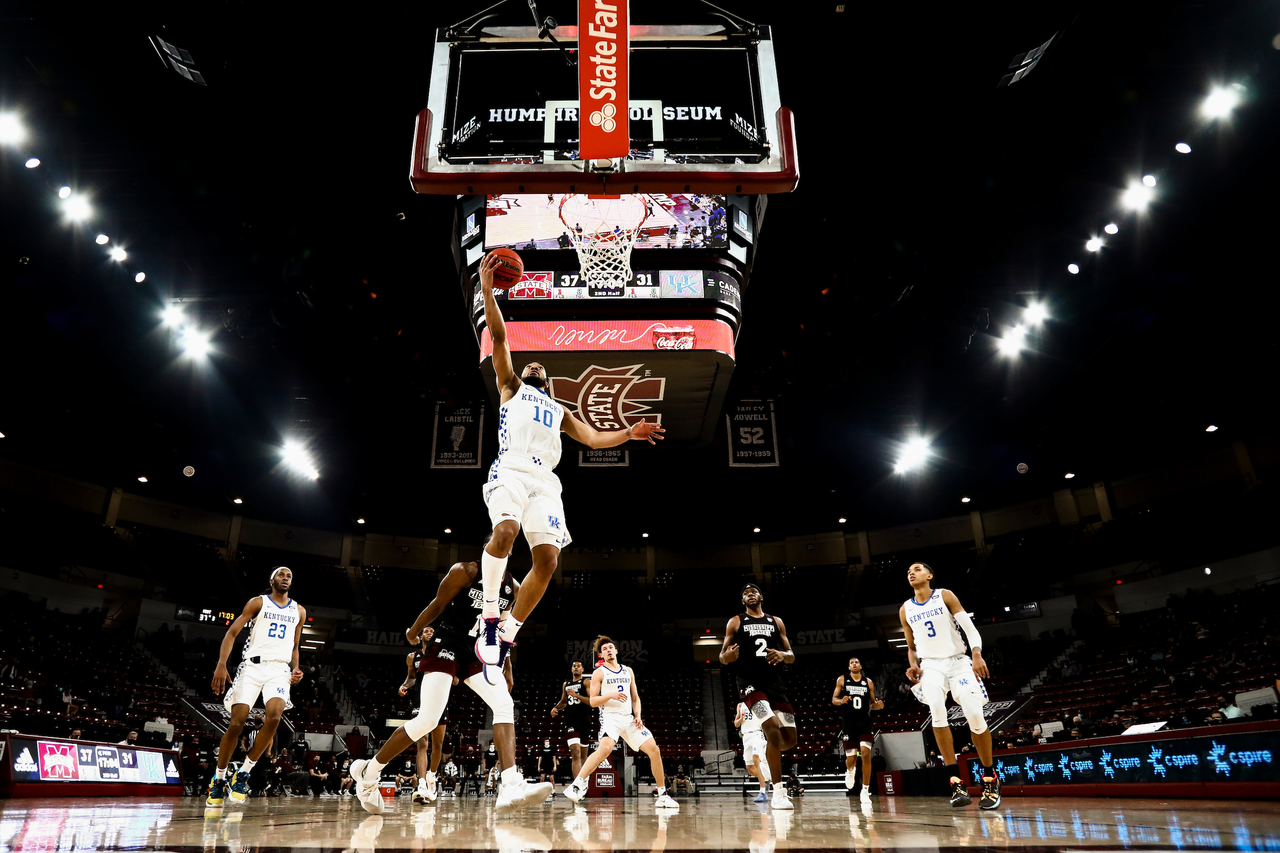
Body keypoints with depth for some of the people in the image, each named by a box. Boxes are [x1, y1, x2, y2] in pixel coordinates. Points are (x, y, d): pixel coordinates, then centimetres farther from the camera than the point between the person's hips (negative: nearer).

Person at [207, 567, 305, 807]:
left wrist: (295, 669, 5)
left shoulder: (299, 611, 16)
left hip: (280, 669, 2)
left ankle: (243, 773, -5)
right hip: (252, 665, -2)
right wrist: (221, 664, -13)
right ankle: (218, 779, 14)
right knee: (236, 723, -8)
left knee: (274, 717, -21)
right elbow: (231, 633, 0)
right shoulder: (258, 602, 5)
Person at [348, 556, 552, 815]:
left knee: (505, 706, -17)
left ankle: (512, 787, -23)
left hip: (479, 653, 5)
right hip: (447, 647, -5)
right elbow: (437, 604, -2)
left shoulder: (513, 587, 6)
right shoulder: (465, 572, -11)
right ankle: (368, 771, 11)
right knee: (427, 720, -11)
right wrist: (414, 631, 9)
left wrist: (507, 668, 16)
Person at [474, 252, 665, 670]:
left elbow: (593, 438, 29)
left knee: (547, 559, -13)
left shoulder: (559, 410, 37)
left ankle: (505, 634, -2)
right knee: (505, 529, -33)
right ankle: (490, 617, -19)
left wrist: (629, 433, 15)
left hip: (545, 479, 4)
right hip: (511, 467, -4)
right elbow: (498, 337, 16)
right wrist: (487, 289, 7)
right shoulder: (511, 386, 26)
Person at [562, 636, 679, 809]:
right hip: (610, 717, -5)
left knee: (654, 750, -3)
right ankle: (577, 784, -25)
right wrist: (611, 695, -19)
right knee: (605, 748, -33)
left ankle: (662, 796, 9)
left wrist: (638, 715, 3)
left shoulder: (628, 671, 17)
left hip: (629, 719, 5)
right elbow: (593, 701, -3)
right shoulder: (599, 673, 3)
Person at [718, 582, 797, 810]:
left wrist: (782, 655, -11)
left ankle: (765, 755, 37)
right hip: (750, 682, -4)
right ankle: (778, 793, -14)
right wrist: (727, 656, -20)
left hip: (774, 682, 4)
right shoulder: (735, 622, 7)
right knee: (773, 729, -23)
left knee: (790, 739, 1)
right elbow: (722, 657, 6)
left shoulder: (776, 622, 15)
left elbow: (792, 656, 14)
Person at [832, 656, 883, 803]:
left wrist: (877, 705, -10)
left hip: (864, 722, 1)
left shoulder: (868, 682, 7)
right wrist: (841, 701, -18)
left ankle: (865, 791, -3)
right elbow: (834, 699, 4)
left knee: (866, 755, -14)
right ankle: (850, 771, 38)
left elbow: (872, 704, 13)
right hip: (849, 723, 0)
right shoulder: (842, 680, 4)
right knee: (851, 758, 0)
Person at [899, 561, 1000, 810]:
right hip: (931, 666, 1)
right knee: (936, 708, -27)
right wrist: (913, 666, -1)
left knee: (975, 716, -14)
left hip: (958, 661, -1)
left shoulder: (945, 596, 1)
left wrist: (977, 655, -21)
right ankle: (956, 781, -23)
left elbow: (970, 628, -4)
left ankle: (990, 777, 12)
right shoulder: (905, 610, 10)